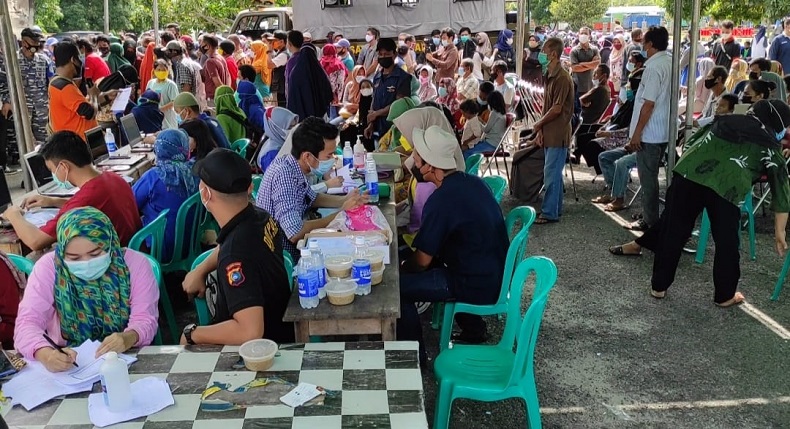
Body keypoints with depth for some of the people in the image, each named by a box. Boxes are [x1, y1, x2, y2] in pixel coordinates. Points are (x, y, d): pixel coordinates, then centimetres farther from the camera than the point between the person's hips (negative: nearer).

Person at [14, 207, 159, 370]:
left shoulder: (135, 263, -7)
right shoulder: (48, 267, -6)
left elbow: (145, 319, -10)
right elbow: (27, 322, -12)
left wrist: (129, 338, -32)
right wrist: (45, 354, -33)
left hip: (125, 360, 0)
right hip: (67, 362, 1)